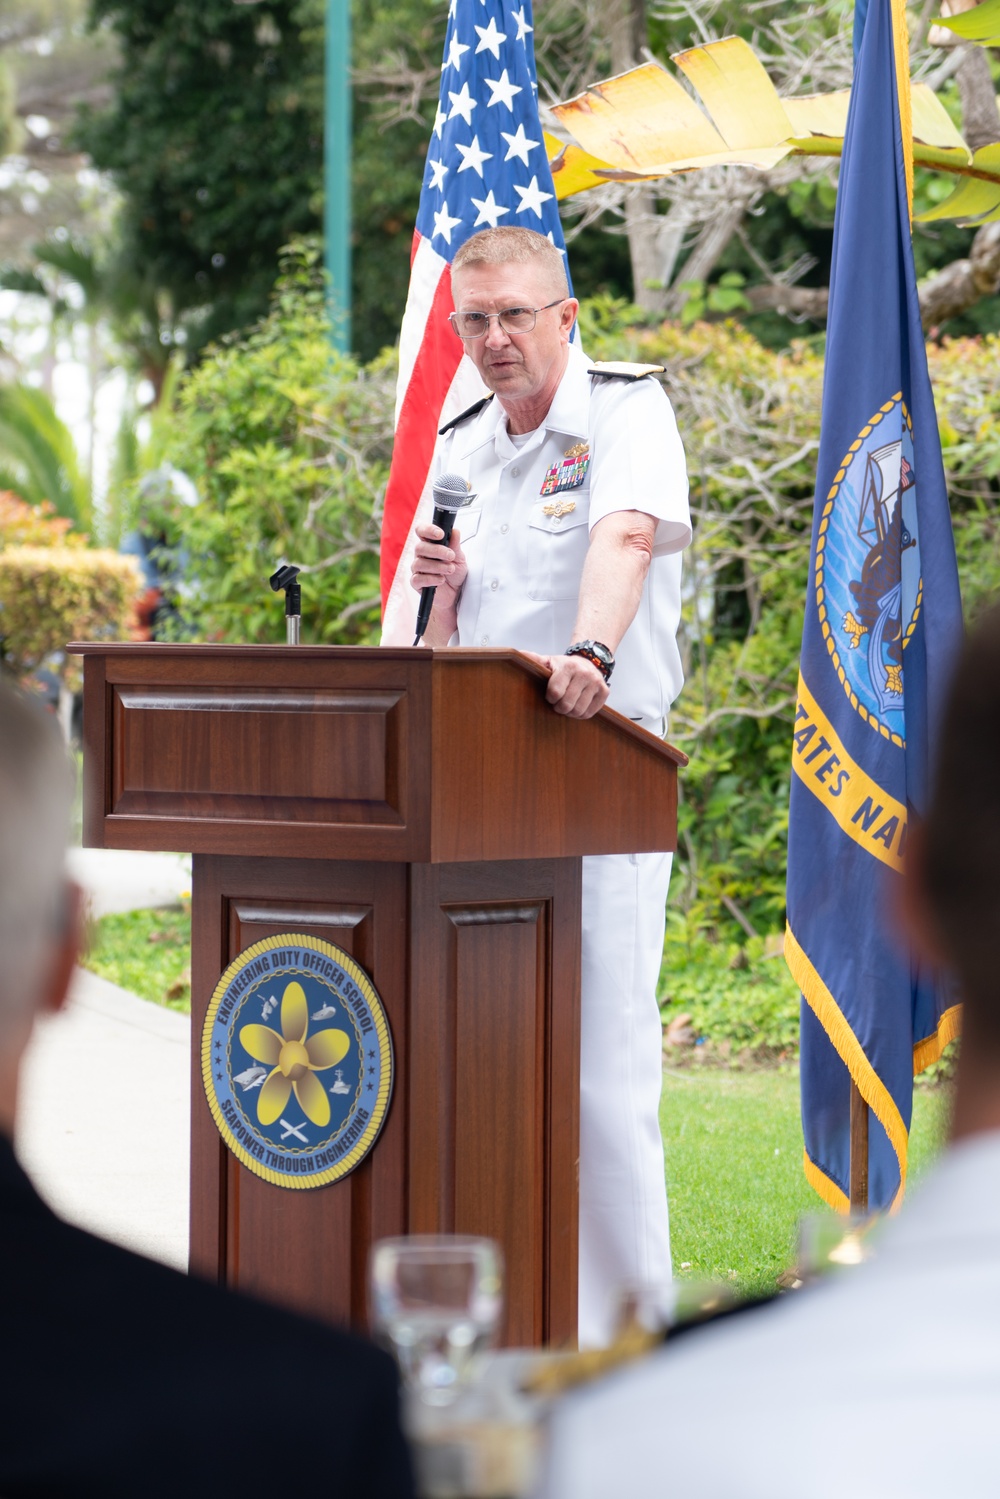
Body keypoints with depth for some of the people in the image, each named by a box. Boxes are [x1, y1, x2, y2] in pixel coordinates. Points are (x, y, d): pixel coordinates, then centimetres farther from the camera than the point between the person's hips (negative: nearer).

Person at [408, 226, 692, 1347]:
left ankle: (622, 1328, -2)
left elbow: (624, 539, -27)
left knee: (599, 1061, -9)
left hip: (604, 762, -7)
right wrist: (443, 585, 0)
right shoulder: (461, 445, 15)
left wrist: (589, 653, -45)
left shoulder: (626, 411, -5)